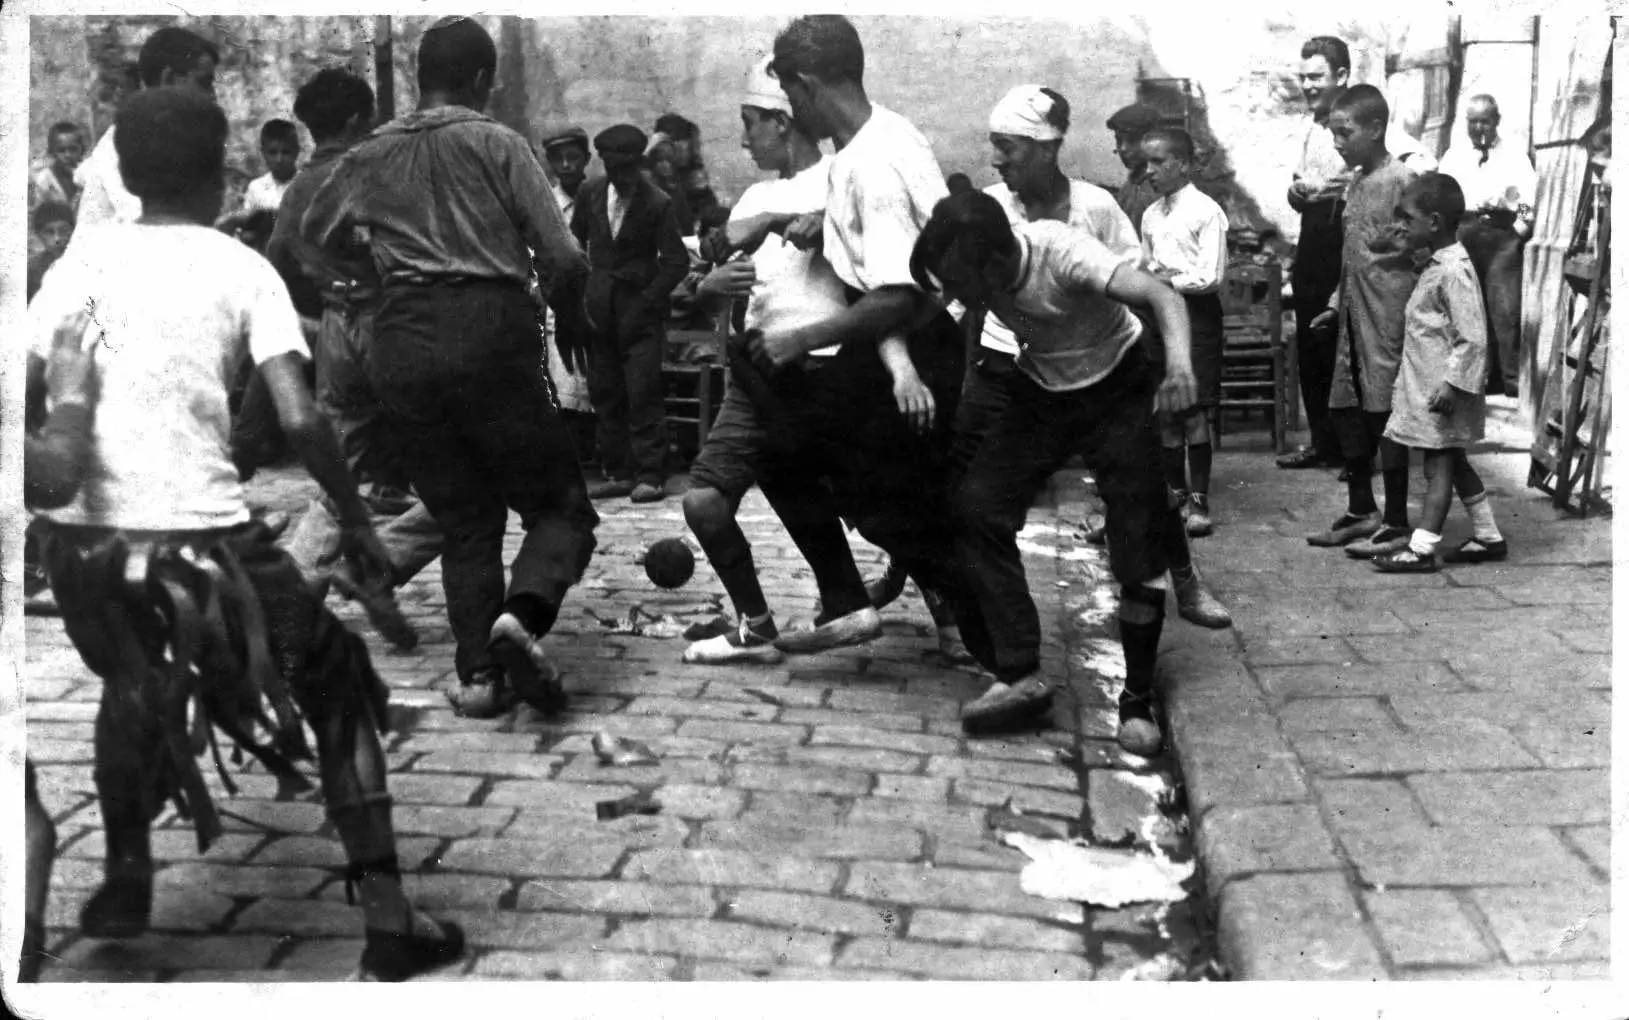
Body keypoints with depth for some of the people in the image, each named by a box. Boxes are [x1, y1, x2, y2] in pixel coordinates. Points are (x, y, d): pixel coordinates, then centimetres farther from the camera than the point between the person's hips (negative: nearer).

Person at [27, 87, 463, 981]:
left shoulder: (86, 258, 10)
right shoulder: (243, 268, 5)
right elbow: (300, 420, -6)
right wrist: (356, 519, 6)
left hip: (83, 533, 3)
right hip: (199, 531, -3)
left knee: (132, 686, 35)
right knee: (339, 690, 15)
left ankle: (126, 875, 34)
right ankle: (388, 924, 11)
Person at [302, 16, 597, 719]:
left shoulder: (368, 158, 14)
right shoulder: (497, 144, 3)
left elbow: (307, 242, 21)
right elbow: (563, 258, -5)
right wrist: (567, 319, 13)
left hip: (401, 344, 4)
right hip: (491, 329, -4)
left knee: (463, 520, 14)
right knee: (559, 501, 5)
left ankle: (479, 674, 6)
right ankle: (523, 612, -22)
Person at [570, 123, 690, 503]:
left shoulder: (657, 203, -7)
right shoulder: (590, 194, 6)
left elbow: (677, 261, -6)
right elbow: (575, 243, 16)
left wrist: (646, 302, -10)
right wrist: (581, 293, 9)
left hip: (639, 308, -4)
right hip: (599, 310, 4)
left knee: (643, 393, -8)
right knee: (604, 393, 5)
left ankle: (650, 475, -2)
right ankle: (618, 472, 13)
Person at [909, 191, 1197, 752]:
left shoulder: (1064, 253, -33)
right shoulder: (965, 262, -18)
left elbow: (1162, 295, -43)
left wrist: (1179, 363, -62)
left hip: (1117, 390, -4)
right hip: (1040, 393, 5)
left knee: (1140, 544, -9)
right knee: (976, 507, -15)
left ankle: (1138, 700, 9)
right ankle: (1020, 675, -8)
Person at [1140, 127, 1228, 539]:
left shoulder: (1206, 211, -8)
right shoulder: (1151, 215, 11)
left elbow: (1211, 277, -13)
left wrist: (1168, 280, -11)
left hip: (1196, 314, -6)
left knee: (1194, 412, -5)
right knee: (1164, 412, 7)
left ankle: (1199, 500, 3)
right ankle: (1177, 493, 18)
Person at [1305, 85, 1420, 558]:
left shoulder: (1400, 180, -12)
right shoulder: (1356, 183, 13)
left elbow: (1416, 250, -14)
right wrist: (1337, 303, 17)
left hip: (1387, 318, -8)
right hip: (1354, 320, 8)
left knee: (1386, 414, -3)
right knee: (1346, 411, 12)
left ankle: (1397, 524, 6)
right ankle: (1361, 510, 25)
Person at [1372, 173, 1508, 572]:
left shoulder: (1454, 271, -19)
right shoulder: (1437, 265, 11)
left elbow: (1472, 337, -23)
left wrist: (1452, 384, -24)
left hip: (1441, 390, -10)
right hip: (1425, 385, 10)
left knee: (1438, 466, -5)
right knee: (1453, 461, 17)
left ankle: (1421, 549, -1)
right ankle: (1488, 536, 26)